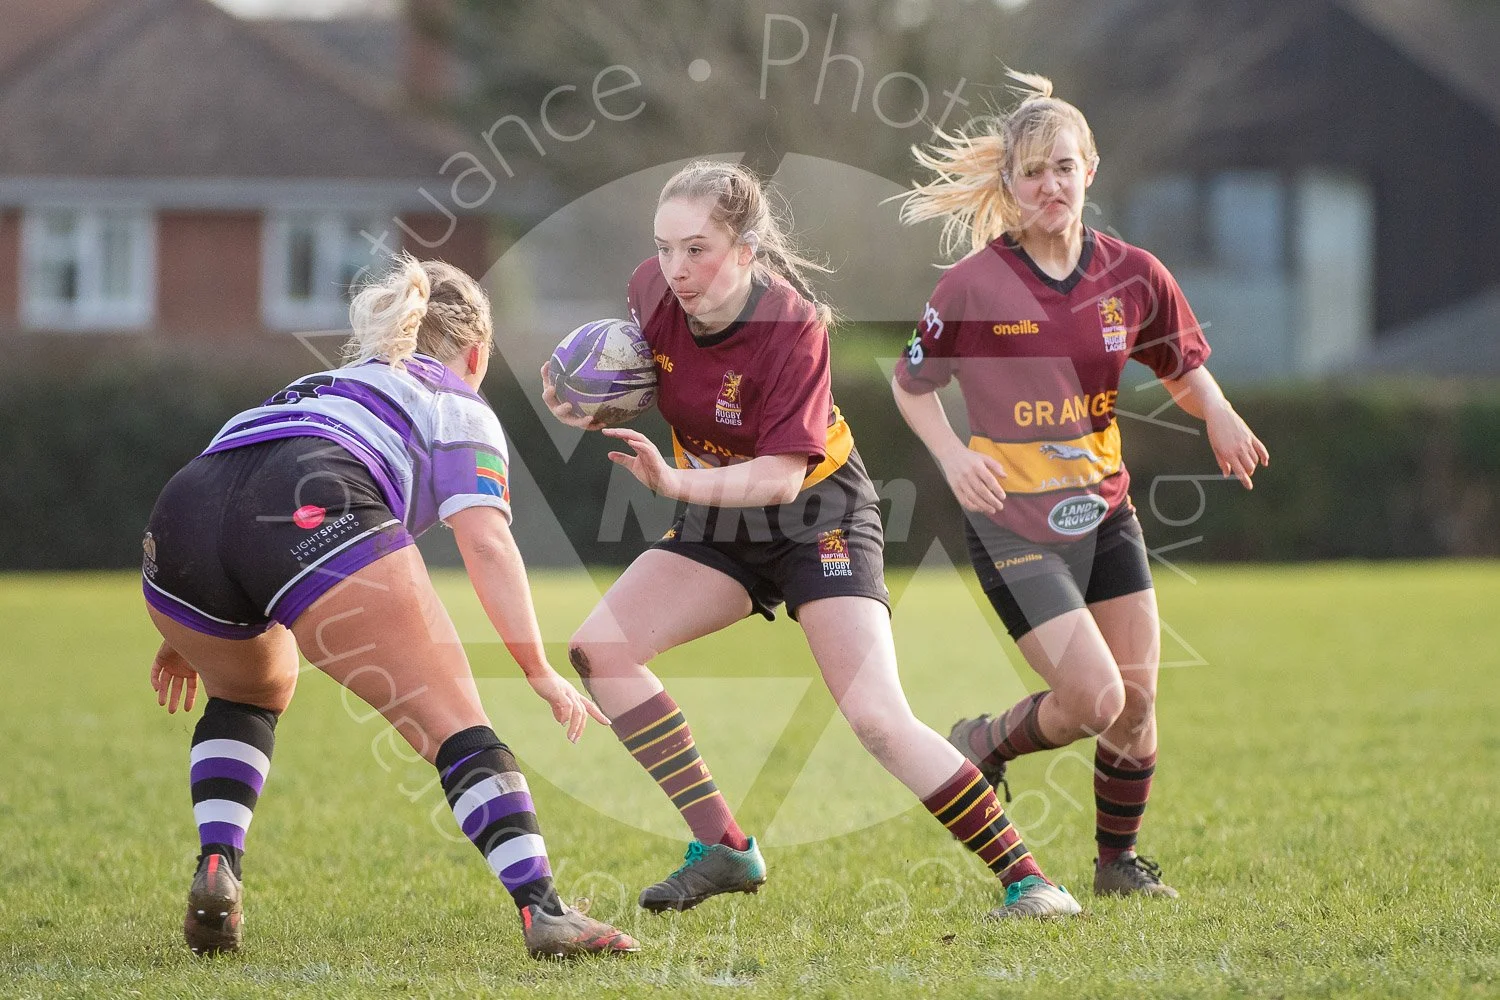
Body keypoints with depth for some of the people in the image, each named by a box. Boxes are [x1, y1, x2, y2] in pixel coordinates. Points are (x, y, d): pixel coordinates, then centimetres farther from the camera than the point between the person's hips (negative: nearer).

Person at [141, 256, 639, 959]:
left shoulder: (325, 384, 43)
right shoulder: (459, 409, 25)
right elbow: (485, 541, 7)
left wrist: (187, 636, 53)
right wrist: (539, 670, 3)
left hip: (179, 513, 6)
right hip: (316, 517, -6)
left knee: (247, 695, 34)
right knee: (455, 727, -5)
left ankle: (215, 874, 13)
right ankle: (542, 911, -22)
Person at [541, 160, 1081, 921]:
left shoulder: (792, 326, -29)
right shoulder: (653, 291, -14)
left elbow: (781, 477, -32)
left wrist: (675, 482, -47)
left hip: (816, 518, -6)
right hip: (719, 524, 6)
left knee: (879, 720, -19)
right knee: (599, 649, -11)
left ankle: (1023, 878, -10)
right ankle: (722, 849, -7)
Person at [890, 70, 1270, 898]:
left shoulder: (1132, 277, -1)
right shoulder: (975, 284, -12)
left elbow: (1184, 370, 13)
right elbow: (911, 382, 0)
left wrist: (1217, 415, -8)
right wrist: (953, 456, -17)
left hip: (1103, 511, 5)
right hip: (1014, 522, -5)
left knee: (1137, 700, 4)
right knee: (1094, 700, -13)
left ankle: (1118, 860, 25)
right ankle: (981, 747, 16)